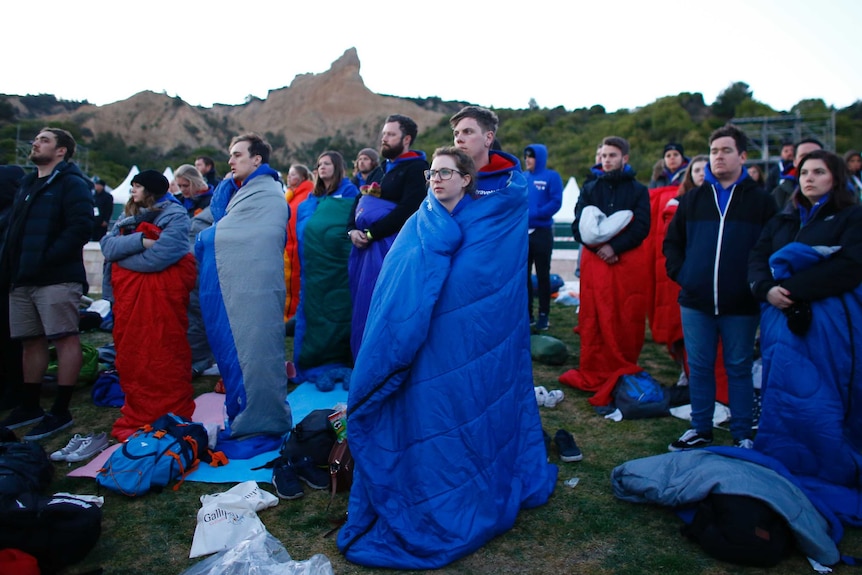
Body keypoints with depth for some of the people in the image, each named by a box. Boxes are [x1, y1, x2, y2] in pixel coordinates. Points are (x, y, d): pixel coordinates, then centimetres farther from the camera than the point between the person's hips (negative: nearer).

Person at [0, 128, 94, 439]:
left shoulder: (71, 183, -3)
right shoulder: (27, 184, 23)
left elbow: (81, 225, -16)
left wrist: (48, 257, -20)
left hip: (57, 278, -9)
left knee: (65, 339, -6)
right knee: (31, 342, 13)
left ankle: (60, 412, -1)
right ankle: (30, 407, 24)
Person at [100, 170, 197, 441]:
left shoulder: (175, 215, -4)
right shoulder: (129, 216, 19)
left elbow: (159, 257, -18)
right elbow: (108, 246, 2)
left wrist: (122, 254, -4)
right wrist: (140, 241, -15)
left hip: (163, 295, -7)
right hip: (128, 295, 7)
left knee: (165, 359, -2)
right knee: (130, 358, 10)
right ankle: (136, 417, 23)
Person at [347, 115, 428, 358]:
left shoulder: (416, 168, -8)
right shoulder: (381, 169, 20)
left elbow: (407, 210, -20)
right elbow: (358, 200, 16)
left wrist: (370, 234, -17)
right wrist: (352, 230, -3)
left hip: (388, 247, -9)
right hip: (363, 245, 9)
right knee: (360, 307, 13)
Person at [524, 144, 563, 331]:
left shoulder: (551, 177, -3)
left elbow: (556, 202, -12)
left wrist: (533, 214, -20)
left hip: (542, 232, -4)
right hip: (522, 233, 5)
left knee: (542, 275, 3)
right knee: (523, 274, 8)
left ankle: (544, 315, 11)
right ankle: (527, 313, 18)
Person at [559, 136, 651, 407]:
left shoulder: (638, 190, 9)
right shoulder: (590, 189, 13)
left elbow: (641, 227, -3)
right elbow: (578, 226, 4)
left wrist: (614, 247, -15)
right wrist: (598, 247, -13)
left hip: (629, 263, -1)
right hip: (595, 262, 1)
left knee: (627, 321, 0)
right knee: (595, 320, 0)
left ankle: (624, 373, 10)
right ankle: (594, 374, 8)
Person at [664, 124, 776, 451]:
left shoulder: (761, 201, 3)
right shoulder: (693, 198, 10)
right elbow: (671, 242, 14)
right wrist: (680, 273, 2)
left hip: (741, 304, -2)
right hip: (695, 302, 2)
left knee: (739, 369, 8)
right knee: (699, 368, 10)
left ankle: (743, 436, 21)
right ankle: (700, 430, 23)